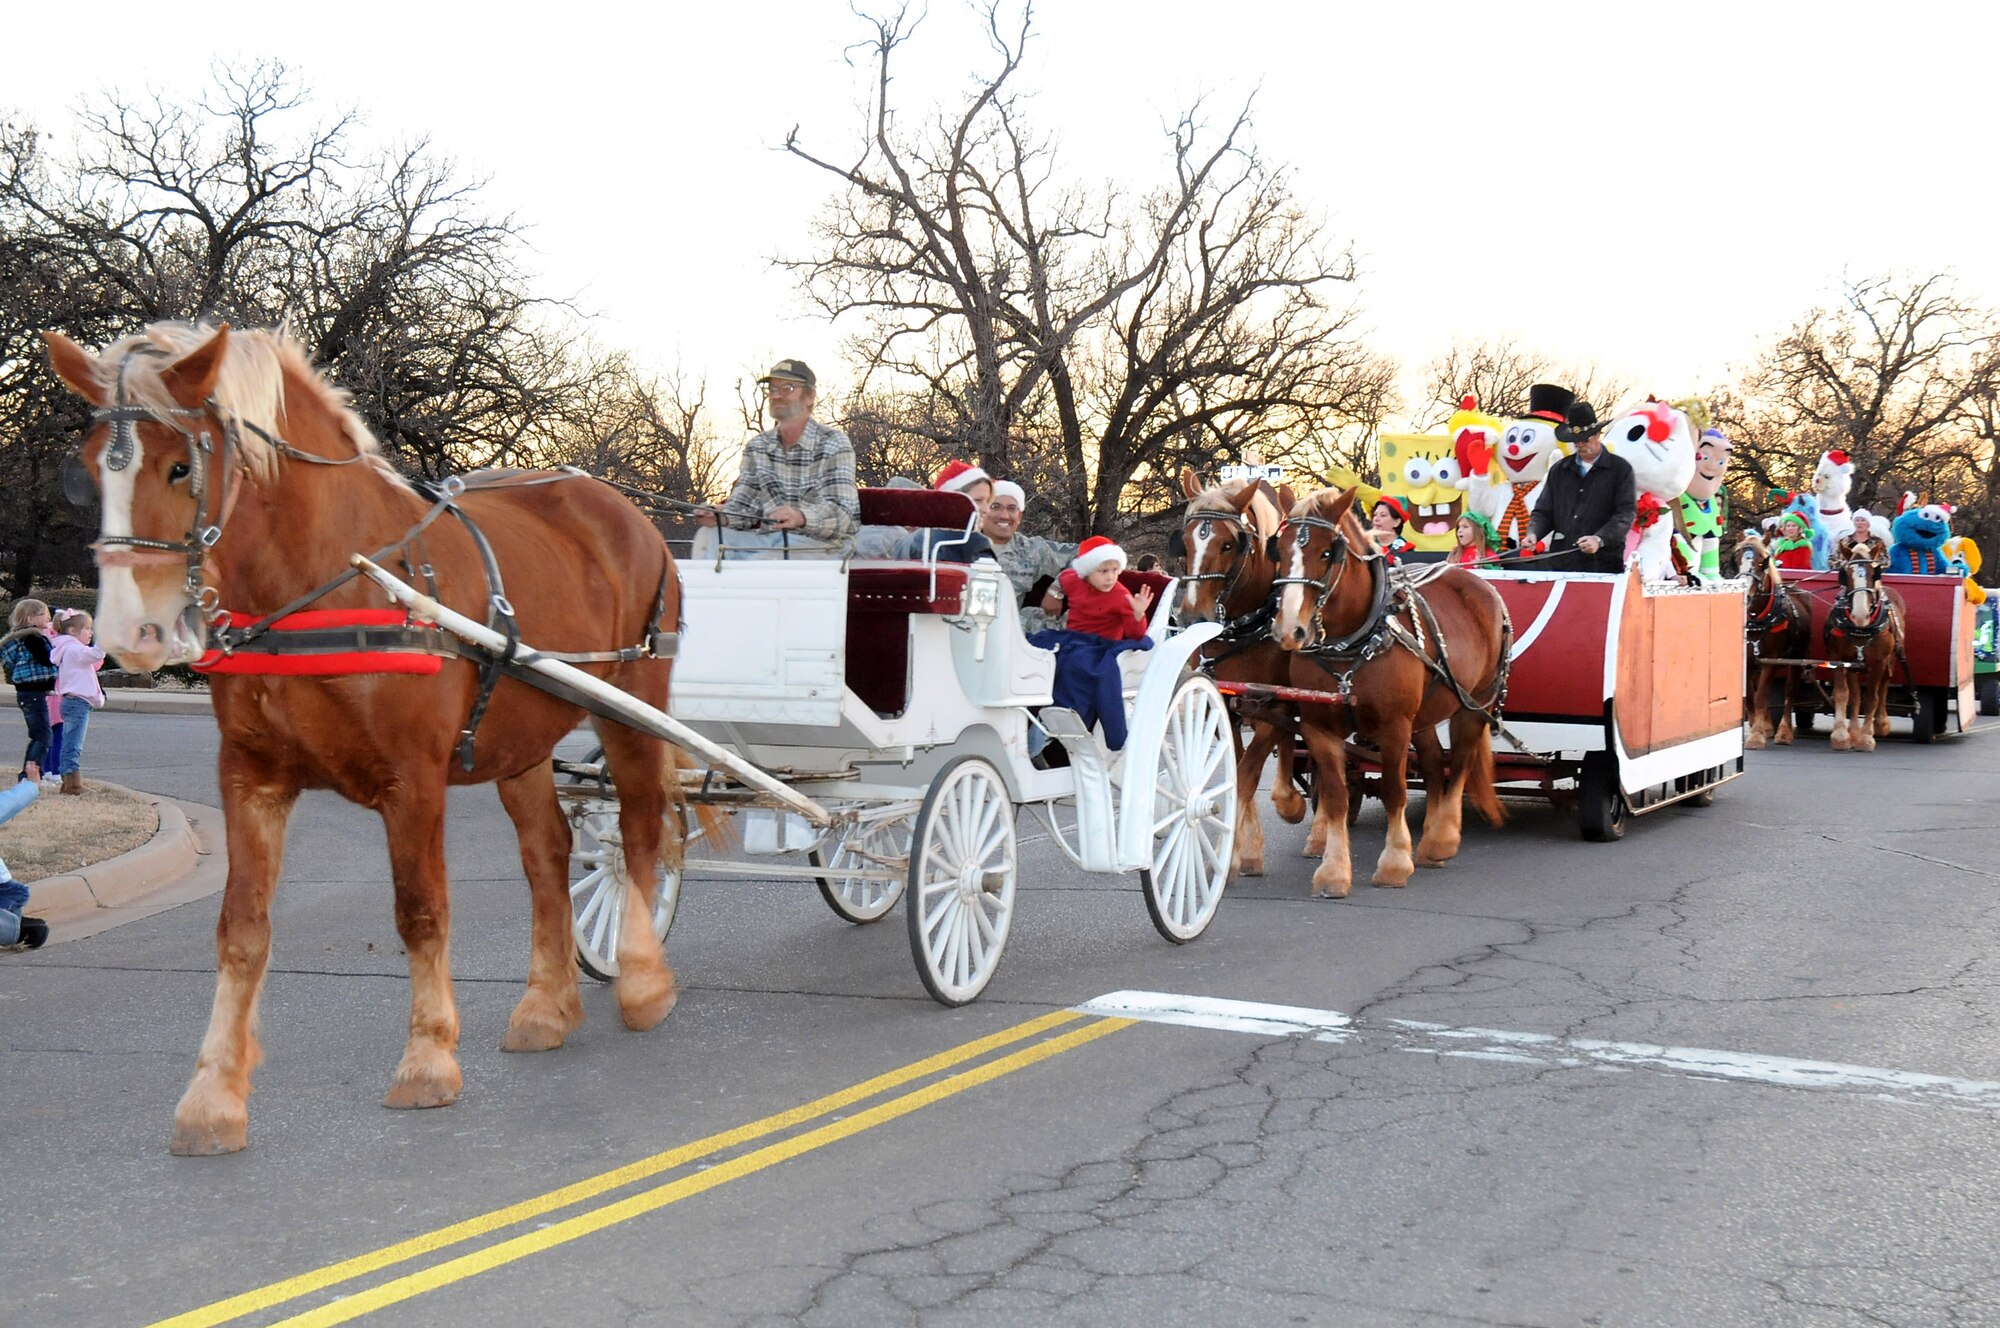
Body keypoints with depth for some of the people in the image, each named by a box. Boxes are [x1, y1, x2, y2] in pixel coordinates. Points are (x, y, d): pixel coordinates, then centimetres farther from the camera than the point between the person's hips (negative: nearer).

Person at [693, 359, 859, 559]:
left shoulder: (833, 444, -7)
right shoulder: (757, 447, 12)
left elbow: (845, 515, -18)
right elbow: (745, 504, 7)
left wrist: (801, 517, -39)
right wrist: (721, 516, -18)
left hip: (821, 543, -5)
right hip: (768, 540, 5)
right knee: (708, 537, -20)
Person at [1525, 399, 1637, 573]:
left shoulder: (1621, 469, 5)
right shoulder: (1559, 470, 17)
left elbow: (1626, 513, -5)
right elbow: (1543, 511, 17)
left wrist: (1599, 539, -19)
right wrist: (1533, 534, -5)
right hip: (1560, 564, 3)